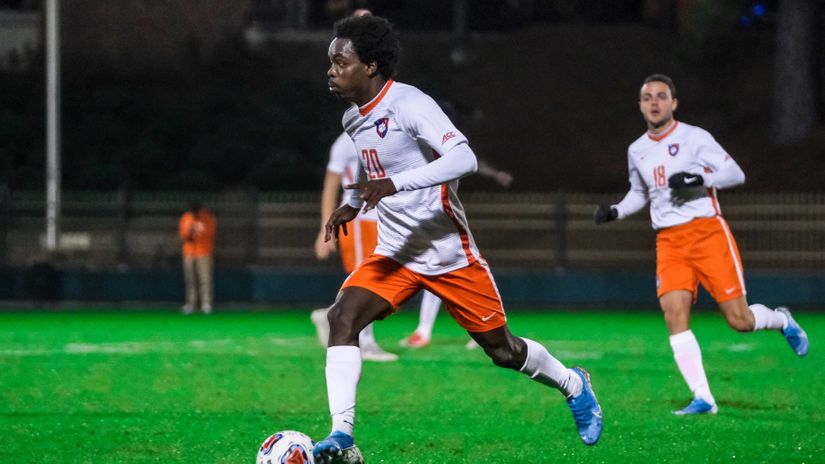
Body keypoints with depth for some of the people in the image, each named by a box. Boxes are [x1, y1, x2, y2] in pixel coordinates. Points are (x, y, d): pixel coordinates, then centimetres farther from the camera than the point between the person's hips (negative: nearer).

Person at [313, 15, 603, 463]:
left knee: (501, 349, 6)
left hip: (448, 253, -6)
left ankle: (573, 385, 36)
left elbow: (463, 158, -32)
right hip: (394, 254, 6)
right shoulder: (354, 118, 7)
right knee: (342, 317, -19)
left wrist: (393, 184, -40)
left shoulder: (409, 104, -19)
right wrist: (353, 203, 14)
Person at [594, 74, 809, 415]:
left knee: (739, 320, -7)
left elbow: (735, 174, -7)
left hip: (707, 232, -4)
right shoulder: (637, 151, 14)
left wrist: (699, 179, -22)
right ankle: (703, 399, -17)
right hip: (669, 242, 4)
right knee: (674, 313, -17)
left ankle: (780, 320, 29)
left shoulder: (694, 137, -3)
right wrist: (615, 212, 12)